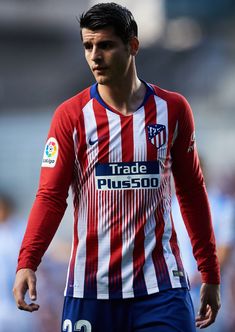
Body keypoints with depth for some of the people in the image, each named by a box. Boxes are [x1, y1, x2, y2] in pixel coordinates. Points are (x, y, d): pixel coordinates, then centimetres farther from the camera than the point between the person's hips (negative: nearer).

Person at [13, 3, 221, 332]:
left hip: (161, 285, 1)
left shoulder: (173, 109, 4)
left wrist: (210, 274, 9)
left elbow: (192, 193, 10)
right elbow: (51, 196, -5)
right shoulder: (70, 116, -1)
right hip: (91, 288, -1)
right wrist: (27, 263, -19)